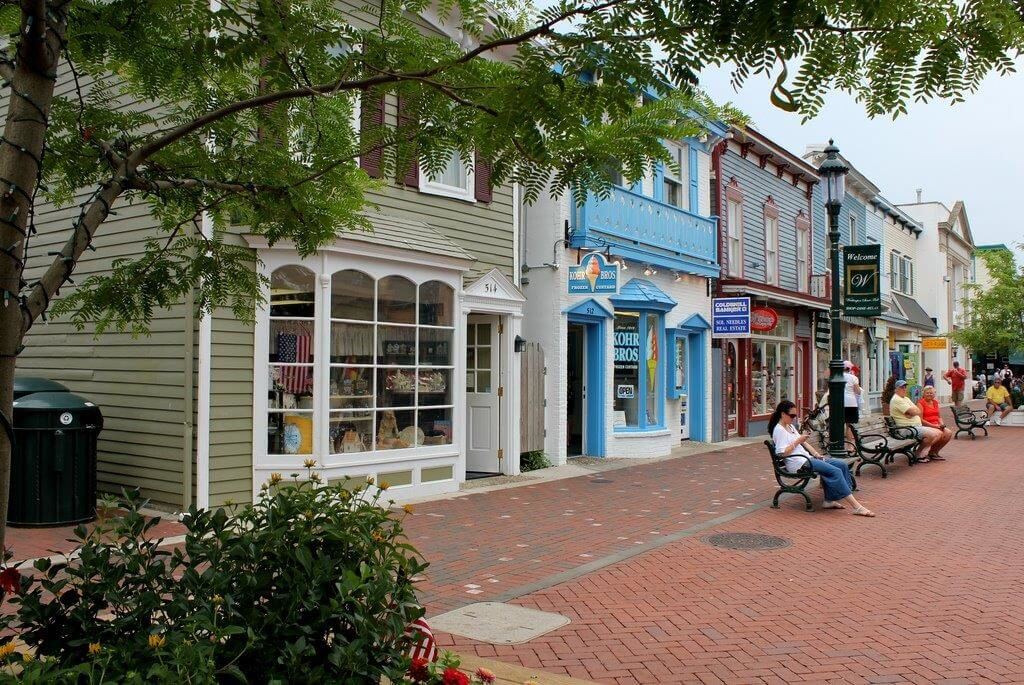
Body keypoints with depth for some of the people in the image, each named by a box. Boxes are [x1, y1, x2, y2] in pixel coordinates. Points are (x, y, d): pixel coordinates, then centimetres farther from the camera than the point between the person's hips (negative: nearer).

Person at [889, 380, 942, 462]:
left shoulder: (906, 398, 21)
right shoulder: (897, 400, -12)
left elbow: (918, 411, 8)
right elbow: (914, 412, -19)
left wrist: (911, 414, -11)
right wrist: (915, 410, 3)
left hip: (918, 426, 10)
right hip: (907, 428, -10)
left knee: (938, 433, 2)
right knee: (931, 435, -24)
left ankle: (922, 453, 2)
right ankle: (919, 454, -5)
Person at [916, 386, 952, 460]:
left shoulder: (935, 402, 16)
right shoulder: (920, 403, -7)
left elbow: (939, 416, 22)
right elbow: (921, 420, -14)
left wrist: (941, 424, 1)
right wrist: (933, 425, -18)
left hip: (936, 425, 7)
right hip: (926, 426, -7)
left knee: (949, 433, -17)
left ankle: (935, 451, 1)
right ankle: (931, 453, -6)